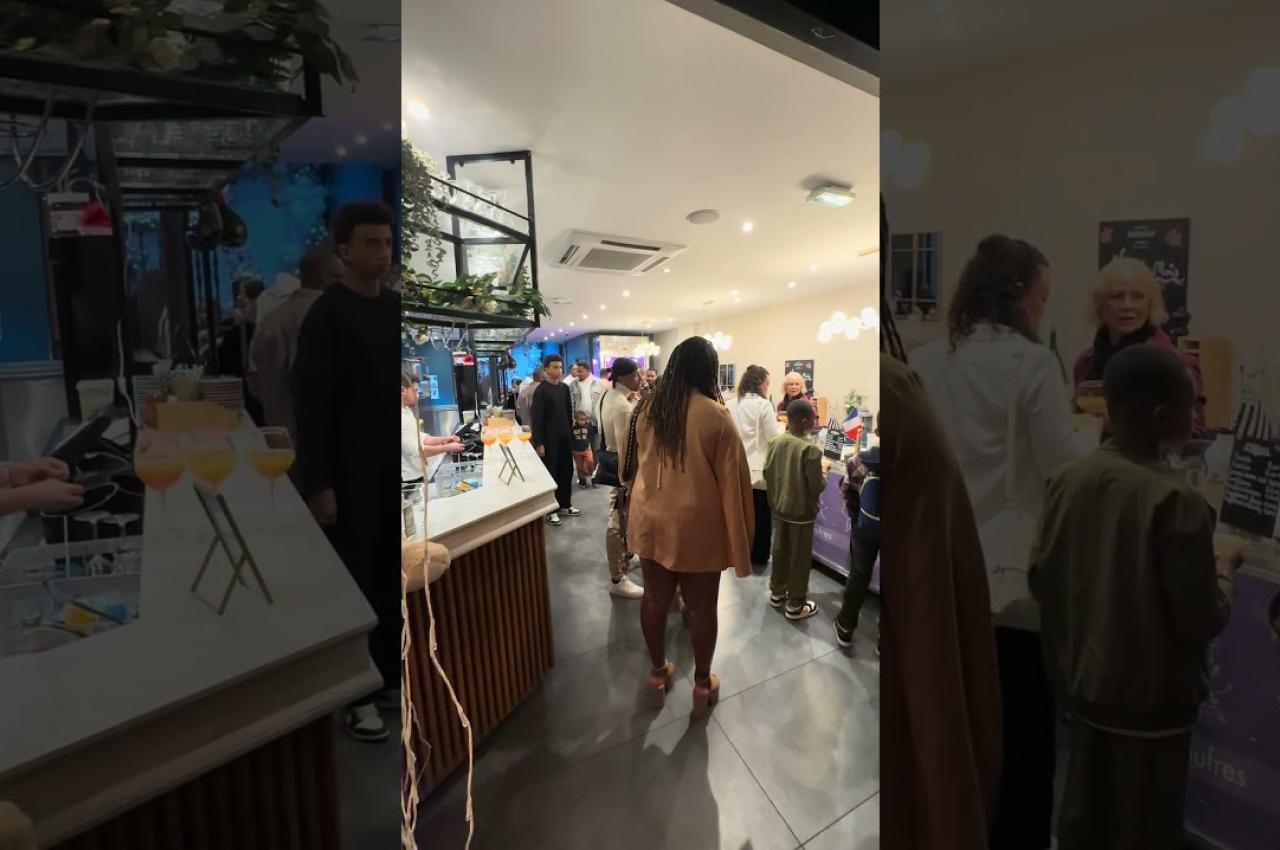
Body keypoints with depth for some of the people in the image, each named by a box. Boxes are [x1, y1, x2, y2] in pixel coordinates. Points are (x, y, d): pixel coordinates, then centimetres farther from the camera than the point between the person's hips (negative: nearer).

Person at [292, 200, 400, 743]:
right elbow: (311, 407, -12)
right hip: (351, 473, -5)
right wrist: (317, 484, -15)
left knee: (391, 576, 10)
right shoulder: (326, 316, -8)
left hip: (394, 467, 5)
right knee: (353, 582, 4)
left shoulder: (395, 308, 9)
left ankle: (388, 673, 27)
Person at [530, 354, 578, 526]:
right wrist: (539, 443, -16)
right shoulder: (541, 390, -11)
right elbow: (536, 418, -14)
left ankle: (565, 505, 25)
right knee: (550, 474, 3)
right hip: (549, 439, -6)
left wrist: (571, 432, 11)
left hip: (564, 437, 6)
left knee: (566, 471, 12)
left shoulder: (564, 388, 8)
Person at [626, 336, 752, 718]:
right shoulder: (715, 415, -17)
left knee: (655, 599, 17)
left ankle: (658, 673, 35)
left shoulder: (646, 409, -2)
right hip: (697, 524, -4)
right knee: (701, 606, 12)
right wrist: (739, 536, -4)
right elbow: (732, 479, -12)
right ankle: (702, 684, 29)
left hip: (651, 519, 5)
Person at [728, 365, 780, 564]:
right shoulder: (763, 404, -14)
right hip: (758, 469, -6)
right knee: (761, 516, 8)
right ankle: (758, 556, 17)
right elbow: (774, 437, -12)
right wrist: (781, 426, 6)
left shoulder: (732, 404, 5)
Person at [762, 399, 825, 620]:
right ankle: (795, 605, 18)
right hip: (801, 512, -6)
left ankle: (777, 592, 35)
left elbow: (767, 474, 3)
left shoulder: (776, 442, -5)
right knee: (800, 557, 8)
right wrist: (824, 473, 0)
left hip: (779, 507, 6)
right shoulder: (810, 449, -23)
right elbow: (817, 486, -20)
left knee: (780, 550, 20)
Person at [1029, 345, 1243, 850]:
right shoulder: (1176, 501, -24)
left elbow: (1041, 581, -1)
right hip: (1152, 698, -5)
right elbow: (1202, 621, -18)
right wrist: (1224, 568, -1)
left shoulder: (1067, 479, -8)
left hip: (1082, 684, 5)